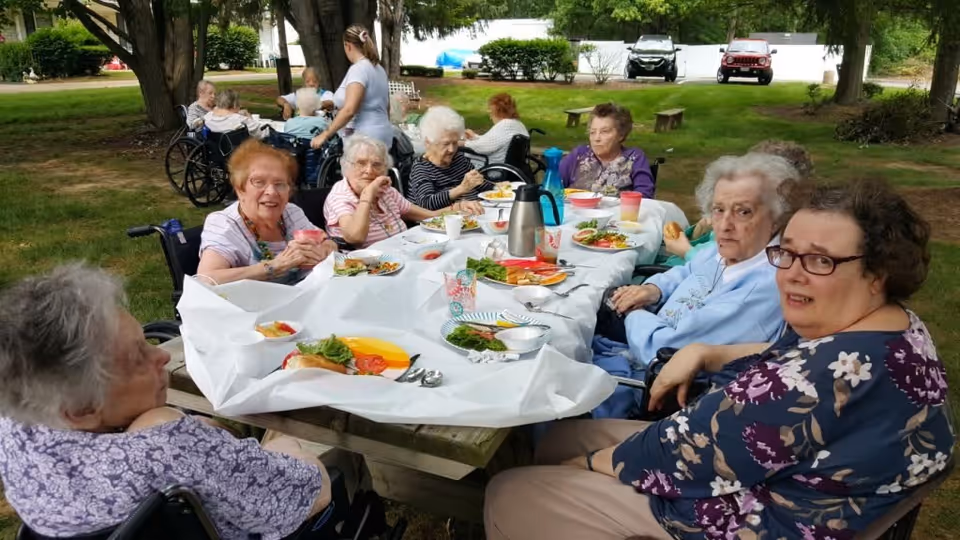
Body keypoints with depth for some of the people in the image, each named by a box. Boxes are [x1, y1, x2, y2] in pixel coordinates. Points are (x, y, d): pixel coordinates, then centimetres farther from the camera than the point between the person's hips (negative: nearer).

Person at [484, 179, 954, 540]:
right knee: (562, 438, 16)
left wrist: (590, 464, -10)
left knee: (507, 496, -5)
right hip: (769, 480, 10)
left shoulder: (837, 373, -33)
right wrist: (704, 353, 0)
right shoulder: (892, 328, -1)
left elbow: (691, 448, -26)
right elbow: (782, 362, 17)